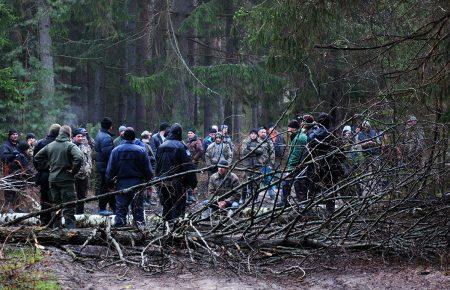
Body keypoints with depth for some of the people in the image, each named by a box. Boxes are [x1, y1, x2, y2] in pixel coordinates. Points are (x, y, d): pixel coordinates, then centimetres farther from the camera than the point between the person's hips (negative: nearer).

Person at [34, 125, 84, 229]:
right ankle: (70, 227, -10)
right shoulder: (70, 146, -9)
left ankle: (56, 226, 20)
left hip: (52, 180, 5)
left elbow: (37, 157, 14)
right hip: (66, 179, -5)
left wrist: (45, 166, 14)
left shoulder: (50, 145, 8)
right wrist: (74, 171, -13)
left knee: (56, 204, 15)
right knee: (69, 205, -4)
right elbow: (79, 158, -25)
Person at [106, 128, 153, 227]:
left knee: (120, 209, 6)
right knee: (138, 209, 6)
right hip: (137, 184, 0)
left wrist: (109, 182, 9)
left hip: (121, 184, 0)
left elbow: (110, 170, -1)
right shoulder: (141, 151, -4)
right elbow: (148, 170, -1)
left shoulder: (116, 151, -2)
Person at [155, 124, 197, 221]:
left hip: (163, 183, 6)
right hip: (177, 183, -6)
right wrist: (193, 183, -9)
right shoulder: (181, 147, -12)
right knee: (178, 208, -3)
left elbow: (157, 166, 17)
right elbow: (189, 167, -13)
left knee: (166, 207, 15)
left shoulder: (161, 147, 9)